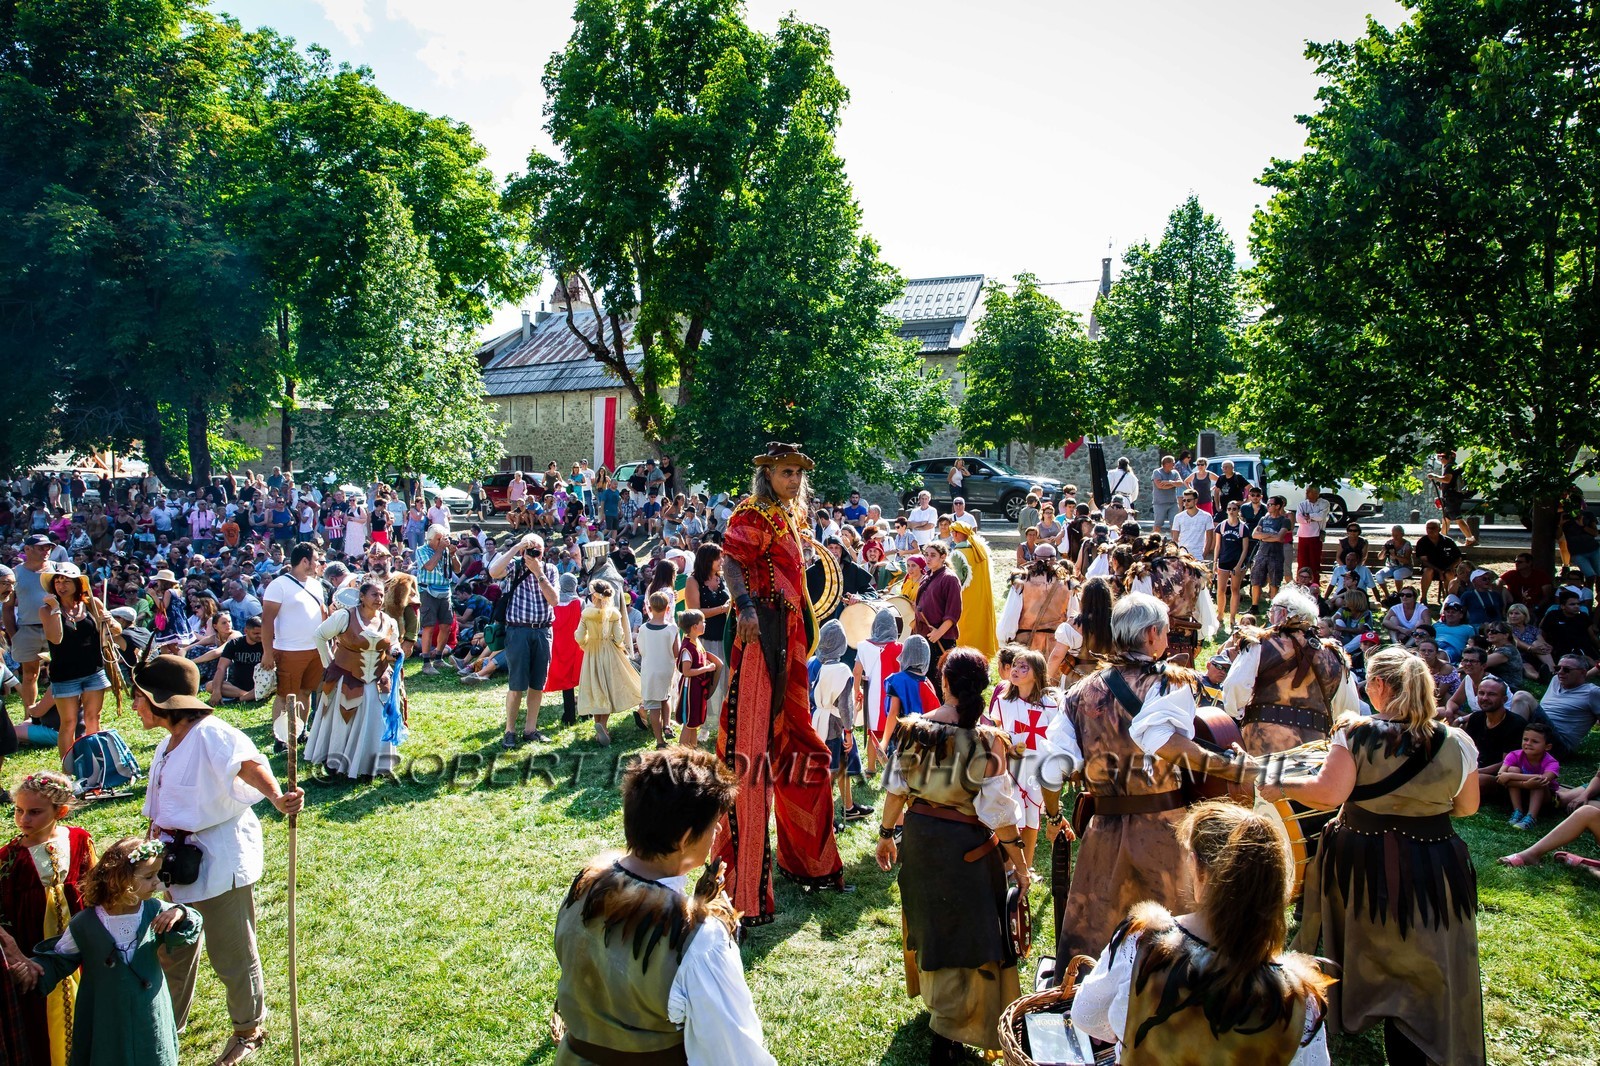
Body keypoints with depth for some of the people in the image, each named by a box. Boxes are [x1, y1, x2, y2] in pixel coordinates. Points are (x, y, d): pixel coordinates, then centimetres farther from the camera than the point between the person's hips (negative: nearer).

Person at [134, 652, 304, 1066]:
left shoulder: (211, 735, -22)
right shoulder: (168, 744, 8)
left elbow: (250, 765, -42)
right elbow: (162, 807, 18)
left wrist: (277, 797, -59)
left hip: (221, 858, -9)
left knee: (232, 956, 6)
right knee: (173, 951, 24)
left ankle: (249, 1031, 28)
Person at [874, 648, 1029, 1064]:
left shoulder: (914, 728, -10)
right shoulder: (988, 739, -19)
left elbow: (896, 788, -3)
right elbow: (997, 810, -16)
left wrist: (887, 834, 12)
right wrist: (1019, 863, -4)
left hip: (919, 835, 4)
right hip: (966, 845, -4)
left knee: (932, 924, 25)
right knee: (965, 932, 11)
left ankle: (935, 997, 49)